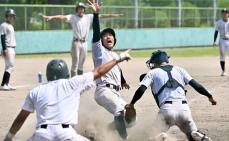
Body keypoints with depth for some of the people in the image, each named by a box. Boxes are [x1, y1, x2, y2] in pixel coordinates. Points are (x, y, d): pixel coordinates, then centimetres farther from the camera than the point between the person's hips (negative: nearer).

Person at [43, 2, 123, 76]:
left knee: (81, 63, 11)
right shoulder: (73, 18, -2)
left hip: (84, 43, 4)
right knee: (75, 63, -6)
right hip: (76, 42, -4)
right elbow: (62, 17, -16)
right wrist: (51, 17, -31)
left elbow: (101, 16, 7)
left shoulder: (89, 17, 9)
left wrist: (113, 15, 3)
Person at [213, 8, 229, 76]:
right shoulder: (218, 23, 1)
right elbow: (216, 32, 5)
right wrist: (214, 41, -2)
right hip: (222, 40, 0)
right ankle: (223, 71, 6)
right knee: (222, 56, 0)